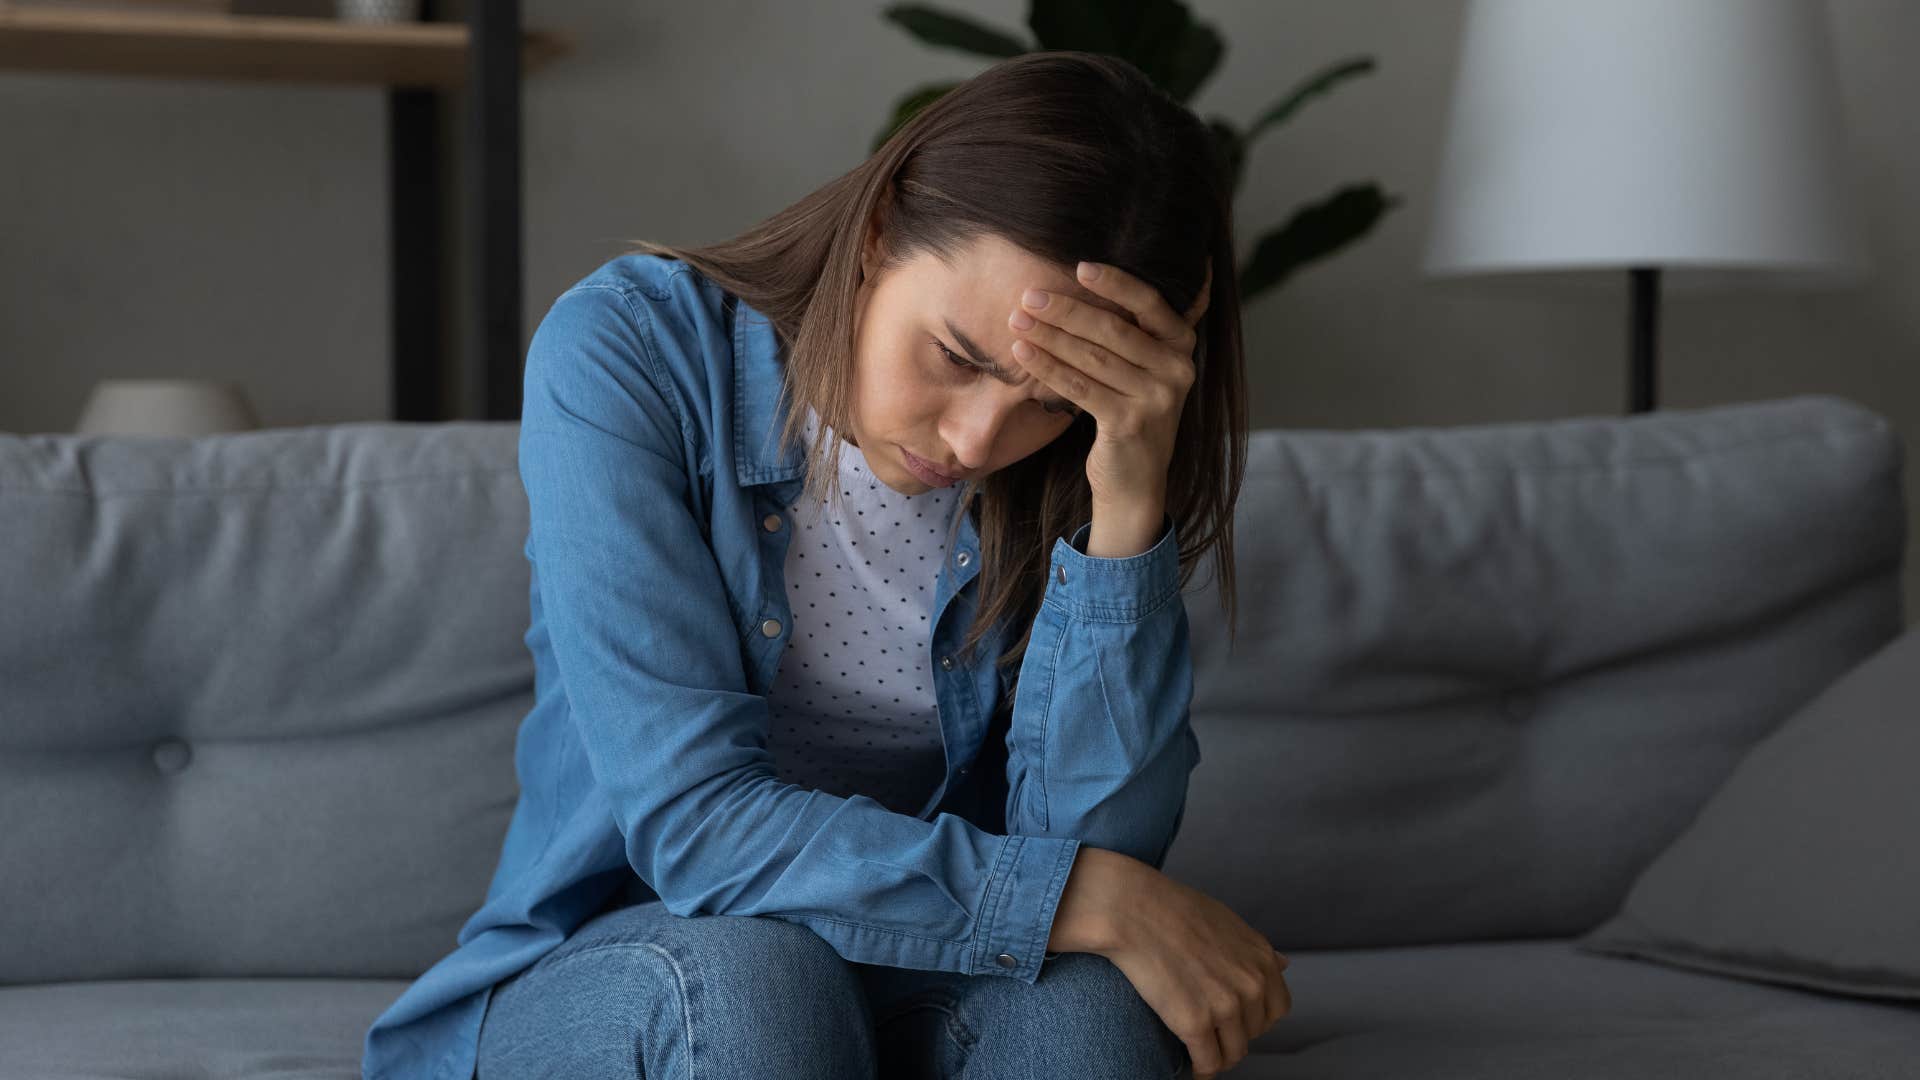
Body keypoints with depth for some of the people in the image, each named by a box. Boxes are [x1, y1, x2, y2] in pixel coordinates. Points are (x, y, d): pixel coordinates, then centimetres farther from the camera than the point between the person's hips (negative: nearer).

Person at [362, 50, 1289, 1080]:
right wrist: (1084, 898, -26)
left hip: (920, 985, 1)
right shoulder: (625, 350, -16)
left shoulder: (1087, 466, -8)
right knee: (750, 976, -34)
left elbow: (1089, 833, -18)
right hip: (604, 970, -1)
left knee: (1082, 990, -31)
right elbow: (689, 821, -23)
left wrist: (1130, 505, -28)